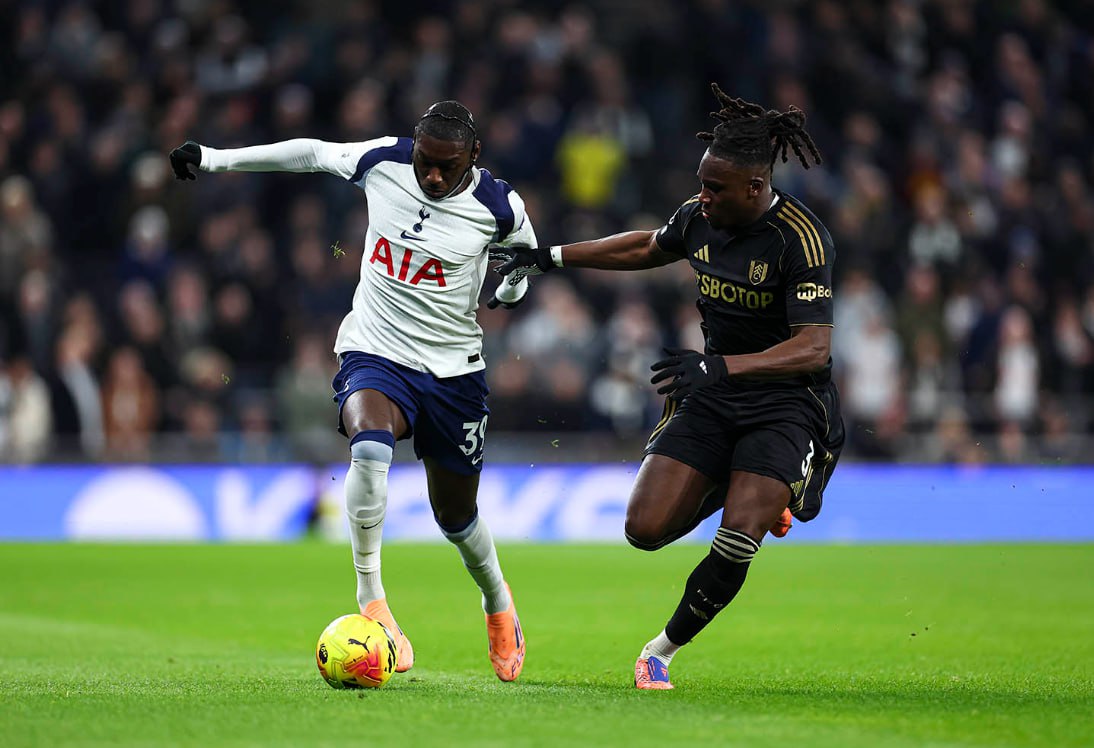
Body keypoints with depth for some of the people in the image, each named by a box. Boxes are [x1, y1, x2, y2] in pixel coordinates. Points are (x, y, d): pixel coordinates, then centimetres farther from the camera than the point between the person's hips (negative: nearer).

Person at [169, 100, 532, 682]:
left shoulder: (498, 206, -11)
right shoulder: (382, 161, -8)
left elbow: (525, 256, 13)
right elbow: (311, 152, 9)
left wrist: (512, 284, -7)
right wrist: (213, 158, 11)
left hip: (453, 371, 0)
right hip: (374, 354, 0)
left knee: (456, 514, 11)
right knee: (369, 445, -34)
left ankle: (497, 602, 43)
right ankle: (371, 600, -28)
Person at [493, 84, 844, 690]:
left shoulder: (801, 239, -21)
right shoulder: (700, 216, -1)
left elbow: (813, 348, -25)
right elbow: (649, 248, 21)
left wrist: (720, 366, -35)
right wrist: (551, 257, 20)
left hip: (786, 404, -6)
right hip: (711, 396, 6)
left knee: (735, 547, -21)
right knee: (645, 528, -8)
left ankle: (662, 650, 3)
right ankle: (734, 493, 22)